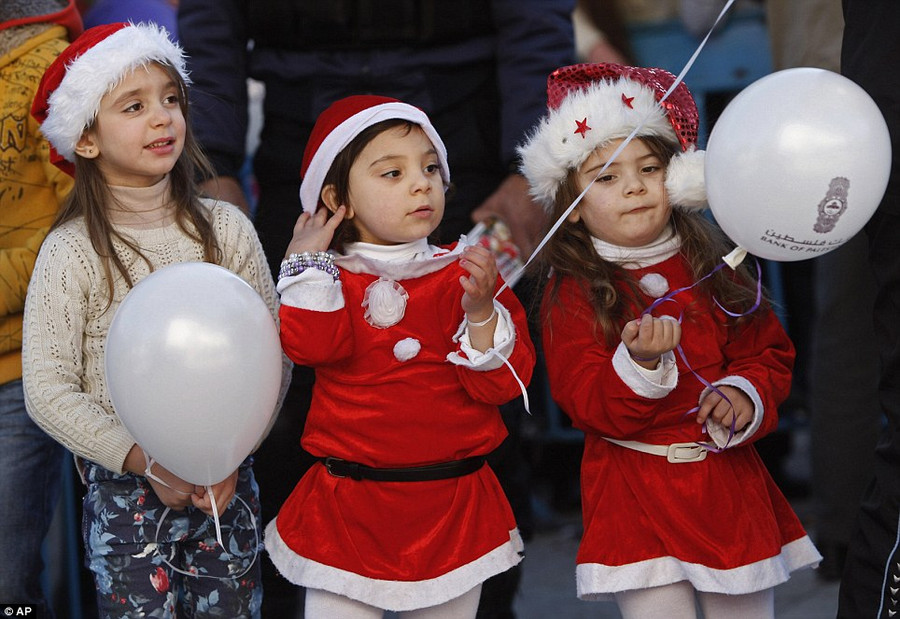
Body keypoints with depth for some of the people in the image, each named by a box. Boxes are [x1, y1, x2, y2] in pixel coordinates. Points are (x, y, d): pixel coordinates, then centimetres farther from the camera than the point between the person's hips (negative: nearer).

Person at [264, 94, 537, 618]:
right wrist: (305, 259, -12)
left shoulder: (464, 274, 1)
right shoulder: (329, 279, 0)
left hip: (453, 510, 1)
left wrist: (480, 311, -22)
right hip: (347, 513, -1)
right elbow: (314, 346, -22)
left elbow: (503, 382, -7)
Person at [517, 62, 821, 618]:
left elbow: (770, 352, 9)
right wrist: (640, 364, -31)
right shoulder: (573, 295, -7)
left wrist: (745, 394, -11)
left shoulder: (715, 270, 5)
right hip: (634, 486, -3)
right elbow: (589, 406, -14)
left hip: (729, 477, 4)